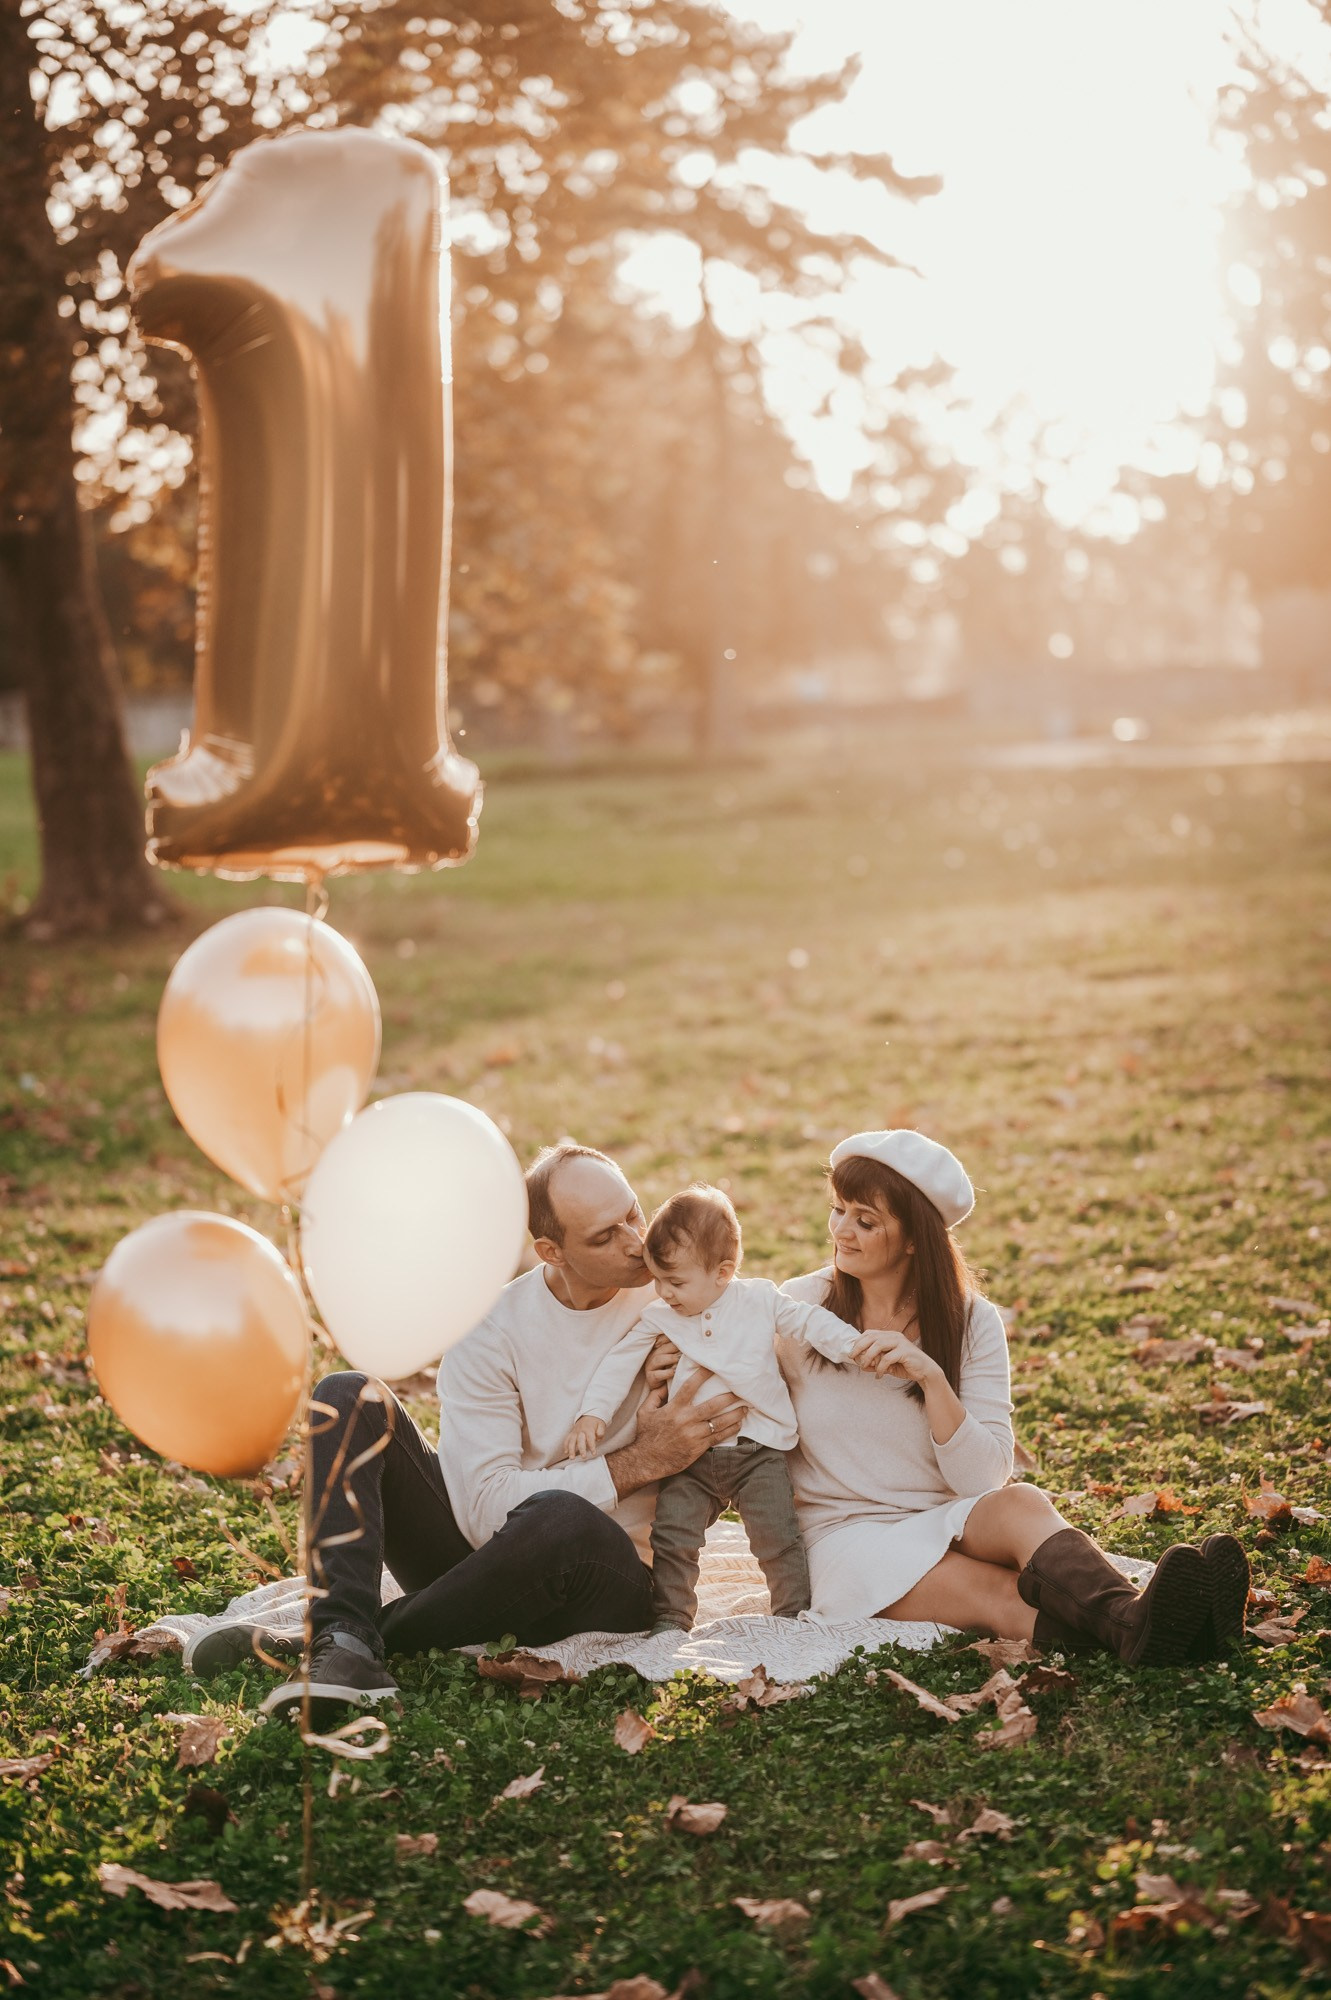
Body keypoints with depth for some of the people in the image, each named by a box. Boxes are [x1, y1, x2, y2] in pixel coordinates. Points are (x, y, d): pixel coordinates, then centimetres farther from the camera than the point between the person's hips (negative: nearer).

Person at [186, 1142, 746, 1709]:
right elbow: (486, 1507, -19)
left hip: (601, 1581, -2)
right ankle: (344, 1638, -33)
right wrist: (640, 1462, -25)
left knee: (561, 1519, -39)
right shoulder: (489, 1332, -8)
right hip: (481, 1546, 2)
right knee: (347, 1398, -15)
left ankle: (381, 1635, -20)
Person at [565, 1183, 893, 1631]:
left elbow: (811, 1322, 4)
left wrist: (855, 1344, -9)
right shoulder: (658, 1318, 2)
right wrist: (592, 1413, -8)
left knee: (778, 1535, -6)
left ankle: (794, 1615, 11)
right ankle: (671, 1620, 9)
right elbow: (618, 1364, 2)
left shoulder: (760, 1300, -1)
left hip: (759, 1448, -1)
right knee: (671, 1536, -6)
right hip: (690, 1455, 2)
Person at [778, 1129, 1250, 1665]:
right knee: (996, 1595, -32)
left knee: (1022, 1505, -34)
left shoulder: (971, 1322, 2)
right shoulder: (799, 1307, 1)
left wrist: (931, 1378, -20)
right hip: (845, 1535, -2)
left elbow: (984, 1479, -8)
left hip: (946, 1525, 2)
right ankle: (1134, 1626, -57)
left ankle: (1137, 1622, -60)